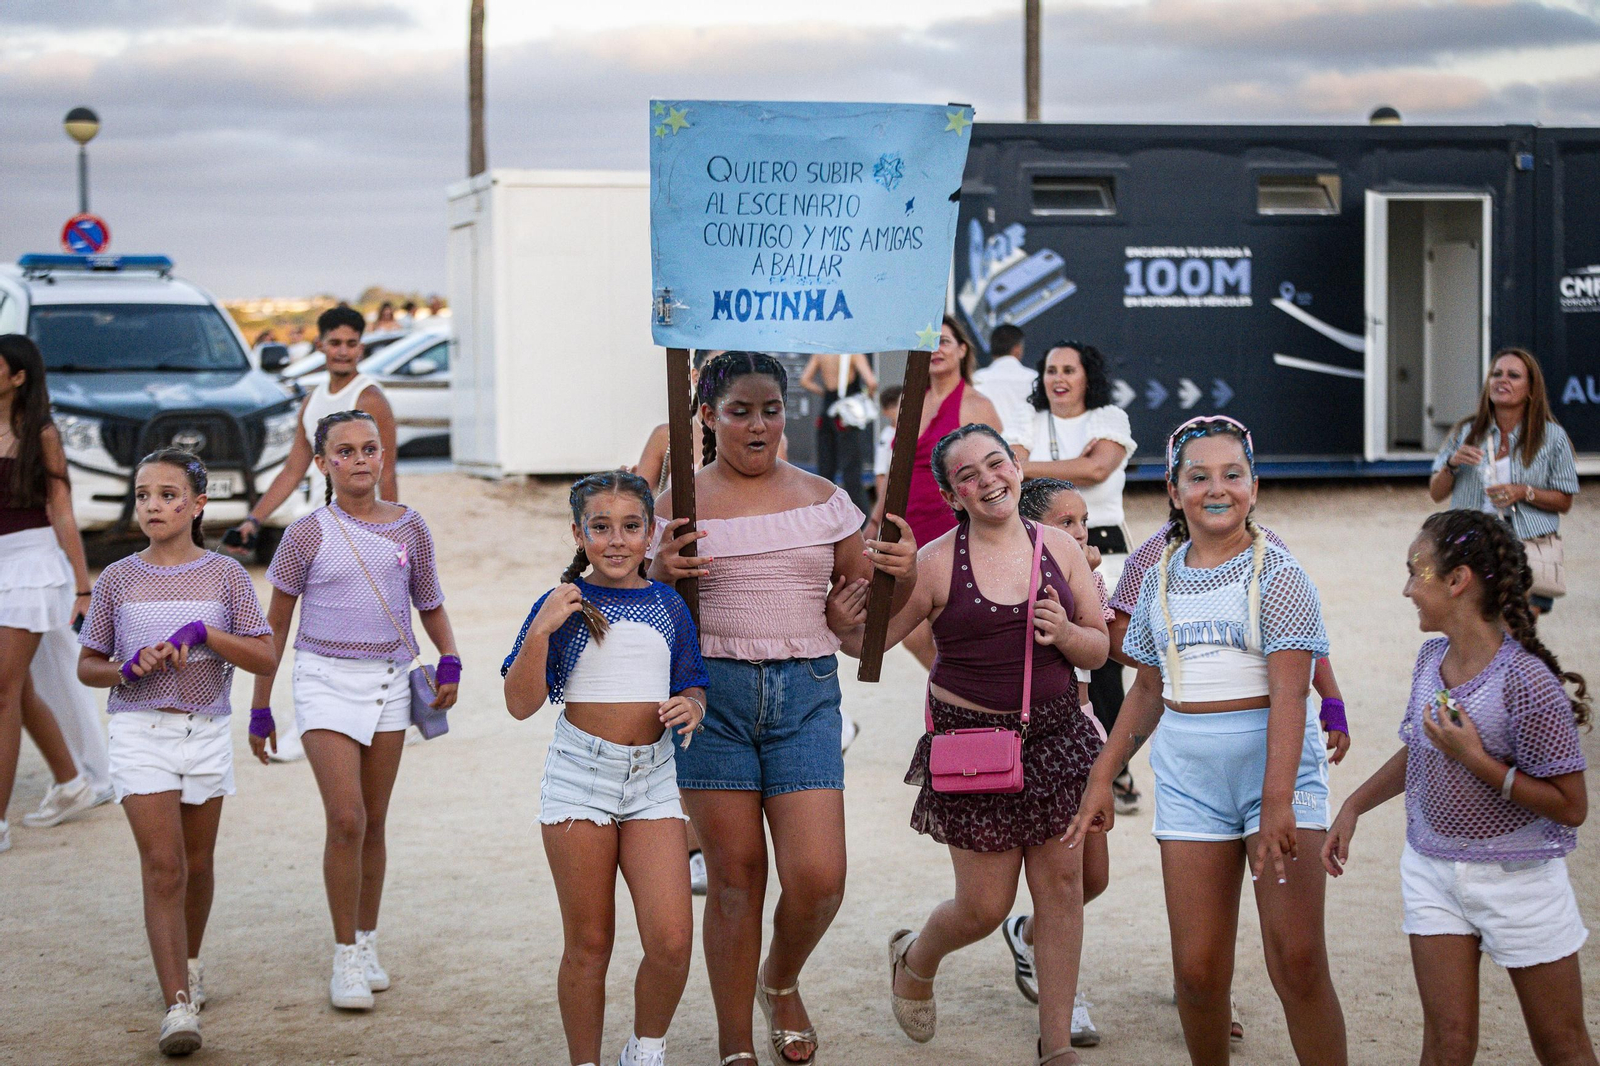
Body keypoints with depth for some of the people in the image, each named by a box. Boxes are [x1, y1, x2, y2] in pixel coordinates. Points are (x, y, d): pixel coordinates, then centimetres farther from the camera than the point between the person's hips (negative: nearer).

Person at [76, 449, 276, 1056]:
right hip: (140, 731, -1)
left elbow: (266, 660, -5)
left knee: (197, 863, 14)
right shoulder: (118, 580, 2)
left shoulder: (225, 575, 0)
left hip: (206, 732, 1)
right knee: (163, 865, -11)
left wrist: (203, 632, -18)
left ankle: (189, 965, 39)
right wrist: (128, 668, -12)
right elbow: (88, 667, 9)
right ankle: (178, 1006, -13)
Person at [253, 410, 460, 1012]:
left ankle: (367, 944, 23)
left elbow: (431, 606, 16)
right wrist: (260, 710, 3)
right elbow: (273, 627, 3)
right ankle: (345, 958, -2)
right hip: (326, 680, -3)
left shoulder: (409, 529, 4)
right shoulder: (308, 535, -4)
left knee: (374, 823, 9)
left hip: (389, 682, 3)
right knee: (346, 820, -12)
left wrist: (449, 662, -3)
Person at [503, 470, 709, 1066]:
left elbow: (693, 687, 17)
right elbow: (521, 704, -6)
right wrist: (539, 631, -20)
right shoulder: (563, 606, -3)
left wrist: (691, 707, -6)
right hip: (580, 776, -2)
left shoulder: (668, 605, 7)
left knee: (671, 940, -9)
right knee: (588, 945, 3)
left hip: (652, 781, 2)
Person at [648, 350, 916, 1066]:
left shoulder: (823, 499, 10)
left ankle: (781, 982, 27)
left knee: (818, 877, -7)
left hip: (805, 693, 2)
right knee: (735, 876, 1)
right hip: (711, 691, -1)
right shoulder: (677, 504, 3)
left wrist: (903, 576, -7)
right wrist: (658, 573, -15)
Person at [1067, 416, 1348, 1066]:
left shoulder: (1276, 574, -5)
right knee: (1197, 970, 2)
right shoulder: (1161, 580, 11)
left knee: (1298, 963, -9)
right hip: (1187, 777, 4)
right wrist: (1102, 777, 17)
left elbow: (1289, 694, -14)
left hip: (1275, 764, -4)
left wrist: (1277, 800, -24)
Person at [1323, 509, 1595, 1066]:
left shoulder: (1525, 681, -22)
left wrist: (1475, 759, -25)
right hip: (1432, 869, 5)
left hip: (1518, 879, -5)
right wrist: (1353, 807, 14)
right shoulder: (1431, 660, 0)